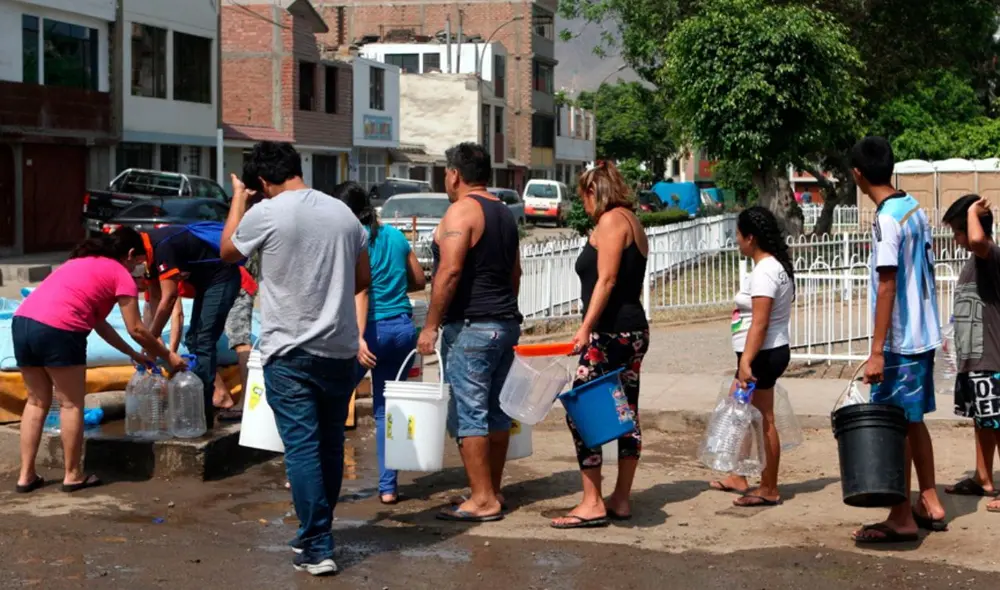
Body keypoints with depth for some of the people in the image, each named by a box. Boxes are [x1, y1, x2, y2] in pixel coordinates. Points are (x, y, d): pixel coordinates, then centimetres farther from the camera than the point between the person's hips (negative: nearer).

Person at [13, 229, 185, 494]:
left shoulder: (83, 263, 32)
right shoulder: (122, 276, 8)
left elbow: (98, 322, 33)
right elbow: (136, 329, 7)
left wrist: (133, 354, 36)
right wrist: (168, 356, 20)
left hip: (22, 321, 8)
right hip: (57, 330, -8)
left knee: (37, 401, 18)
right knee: (71, 404, 7)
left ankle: (26, 475, 18)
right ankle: (73, 475, 14)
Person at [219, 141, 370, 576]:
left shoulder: (266, 214, -10)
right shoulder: (343, 213, 4)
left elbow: (227, 251, 10)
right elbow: (363, 278, 13)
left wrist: (238, 198, 21)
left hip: (290, 352, -5)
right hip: (340, 349, 5)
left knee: (302, 448, -2)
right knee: (330, 445, 15)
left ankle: (317, 548, -3)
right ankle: (317, 532, 28)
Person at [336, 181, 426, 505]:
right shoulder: (395, 235, 10)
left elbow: (360, 289, -18)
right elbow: (418, 281, 17)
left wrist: (359, 337, -22)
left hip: (373, 329, -6)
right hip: (403, 329, 6)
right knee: (387, 408, 11)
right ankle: (388, 487, 10)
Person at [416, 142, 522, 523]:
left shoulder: (462, 210, -11)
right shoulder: (504, 213, 16)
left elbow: (449, 271, -20)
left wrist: (431, 325, -17)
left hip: (470, 326, -9)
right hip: (506, 323, 9)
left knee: (468, 414, -6)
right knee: (496, 411, 13)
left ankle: (482, 500, -6)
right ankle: (492, 492, 20)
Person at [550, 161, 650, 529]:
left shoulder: (611, 220, -8)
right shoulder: (633, 223, 20)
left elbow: (606, 280, -18)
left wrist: (586, 328, -21)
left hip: (609, 332, -10)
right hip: (635, 330, 10)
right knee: (627, 416, 11)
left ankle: (592, 504, -9)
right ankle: (621, 500, 17)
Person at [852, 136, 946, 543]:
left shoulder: (886, 220, -19)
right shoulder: (915, 209, 8)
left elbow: (887, 286, -22)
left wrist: (876, 351, -22)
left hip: (900, 341, -9)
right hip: (922, 334, 9)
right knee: (913, 420, 17)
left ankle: (902, 518, 6)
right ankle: (929, 504, 25)